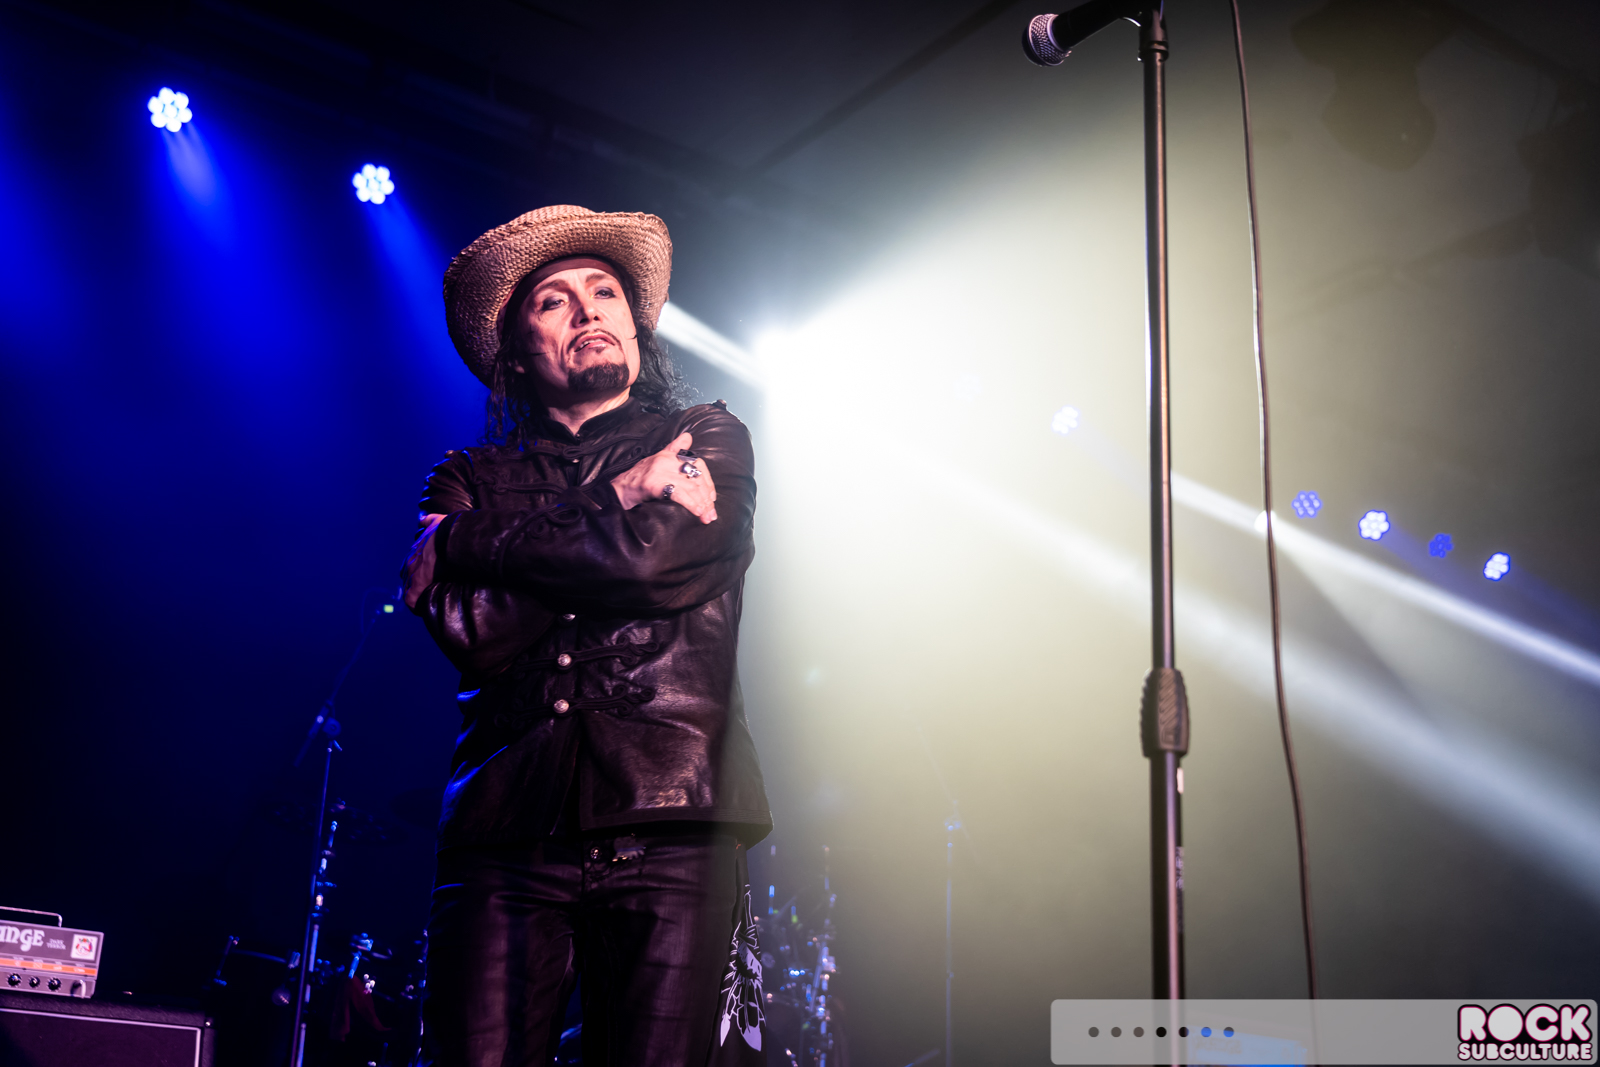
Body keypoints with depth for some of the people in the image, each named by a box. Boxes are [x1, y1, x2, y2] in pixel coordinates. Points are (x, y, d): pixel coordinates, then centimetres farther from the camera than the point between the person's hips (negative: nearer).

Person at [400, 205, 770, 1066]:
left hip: (669, 829, -1)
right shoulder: (474, 478, 19)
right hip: (505, 832, 1)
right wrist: (617, 502, 1)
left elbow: (652, 559, -5)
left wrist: (467, 542, 4)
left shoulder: (707, 441, 16)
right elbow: (467, 628, 0)